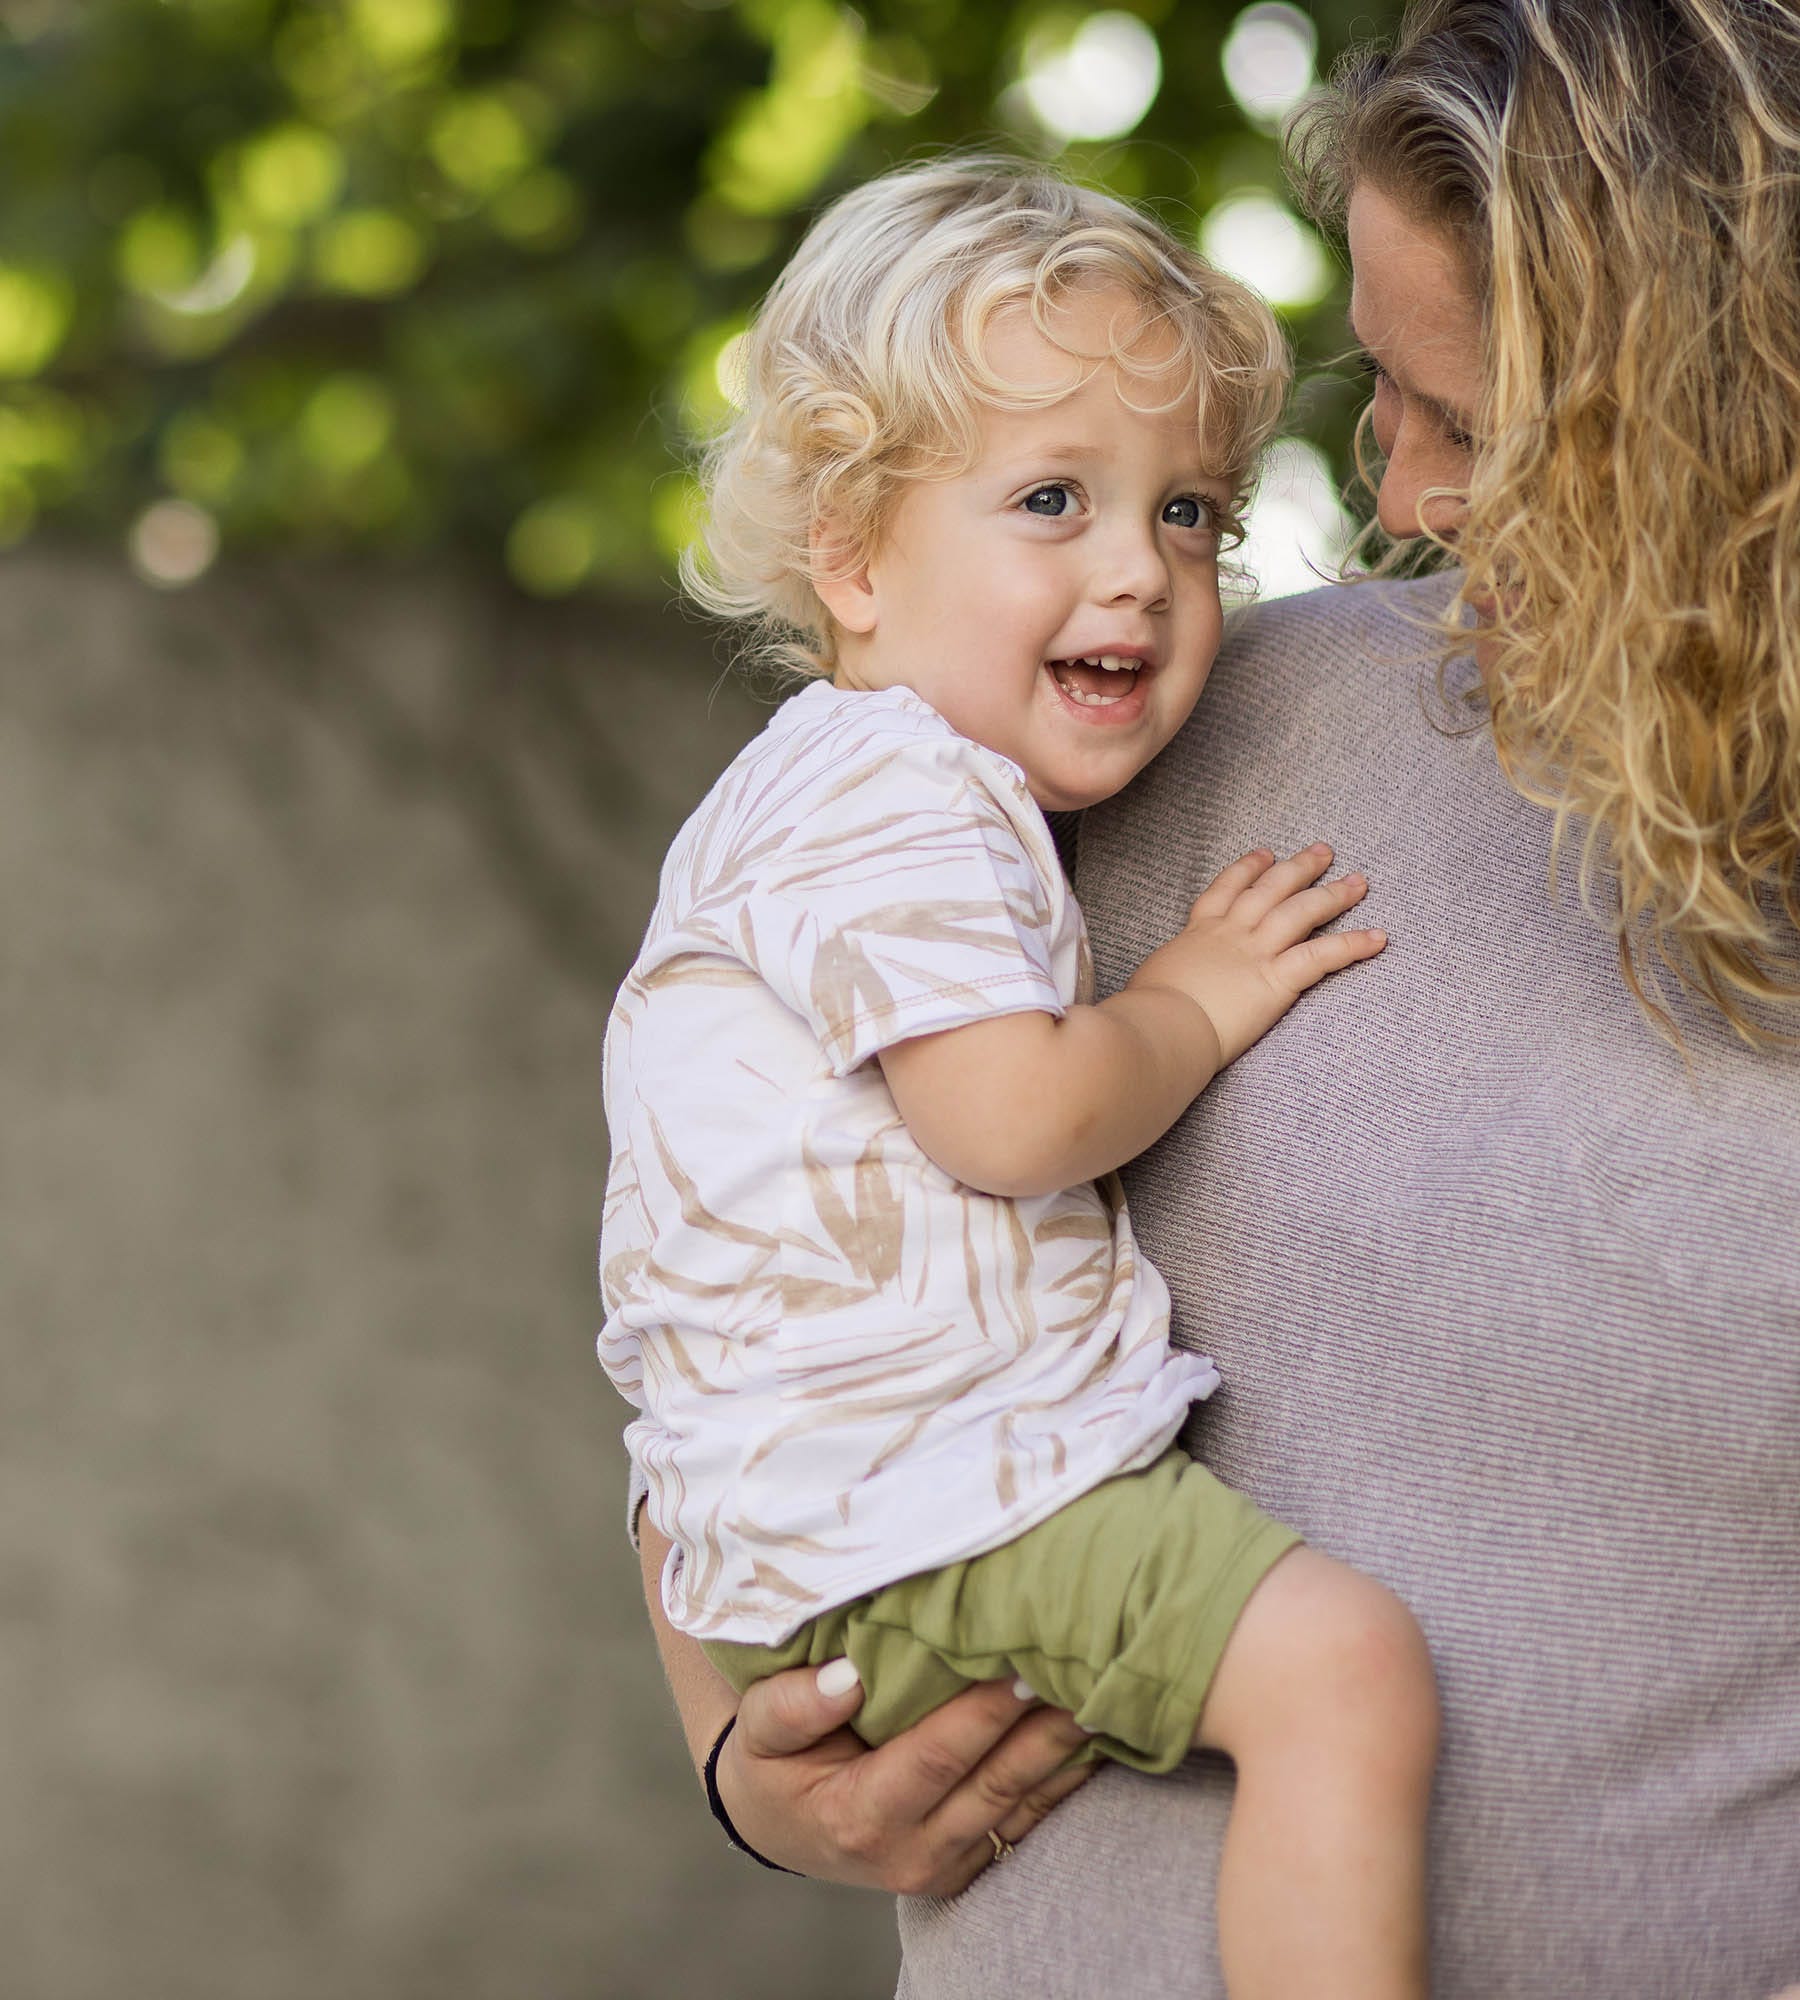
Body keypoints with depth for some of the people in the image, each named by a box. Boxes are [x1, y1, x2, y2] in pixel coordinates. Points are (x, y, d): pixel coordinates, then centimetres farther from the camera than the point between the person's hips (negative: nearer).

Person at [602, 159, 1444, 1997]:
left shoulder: (910, 791, 19)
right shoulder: (896, 798, -17)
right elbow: (1017, 1116, -26)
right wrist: (1198, 1002, -12)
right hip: (907, 1522, -11)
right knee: (1341, 1663, -26)